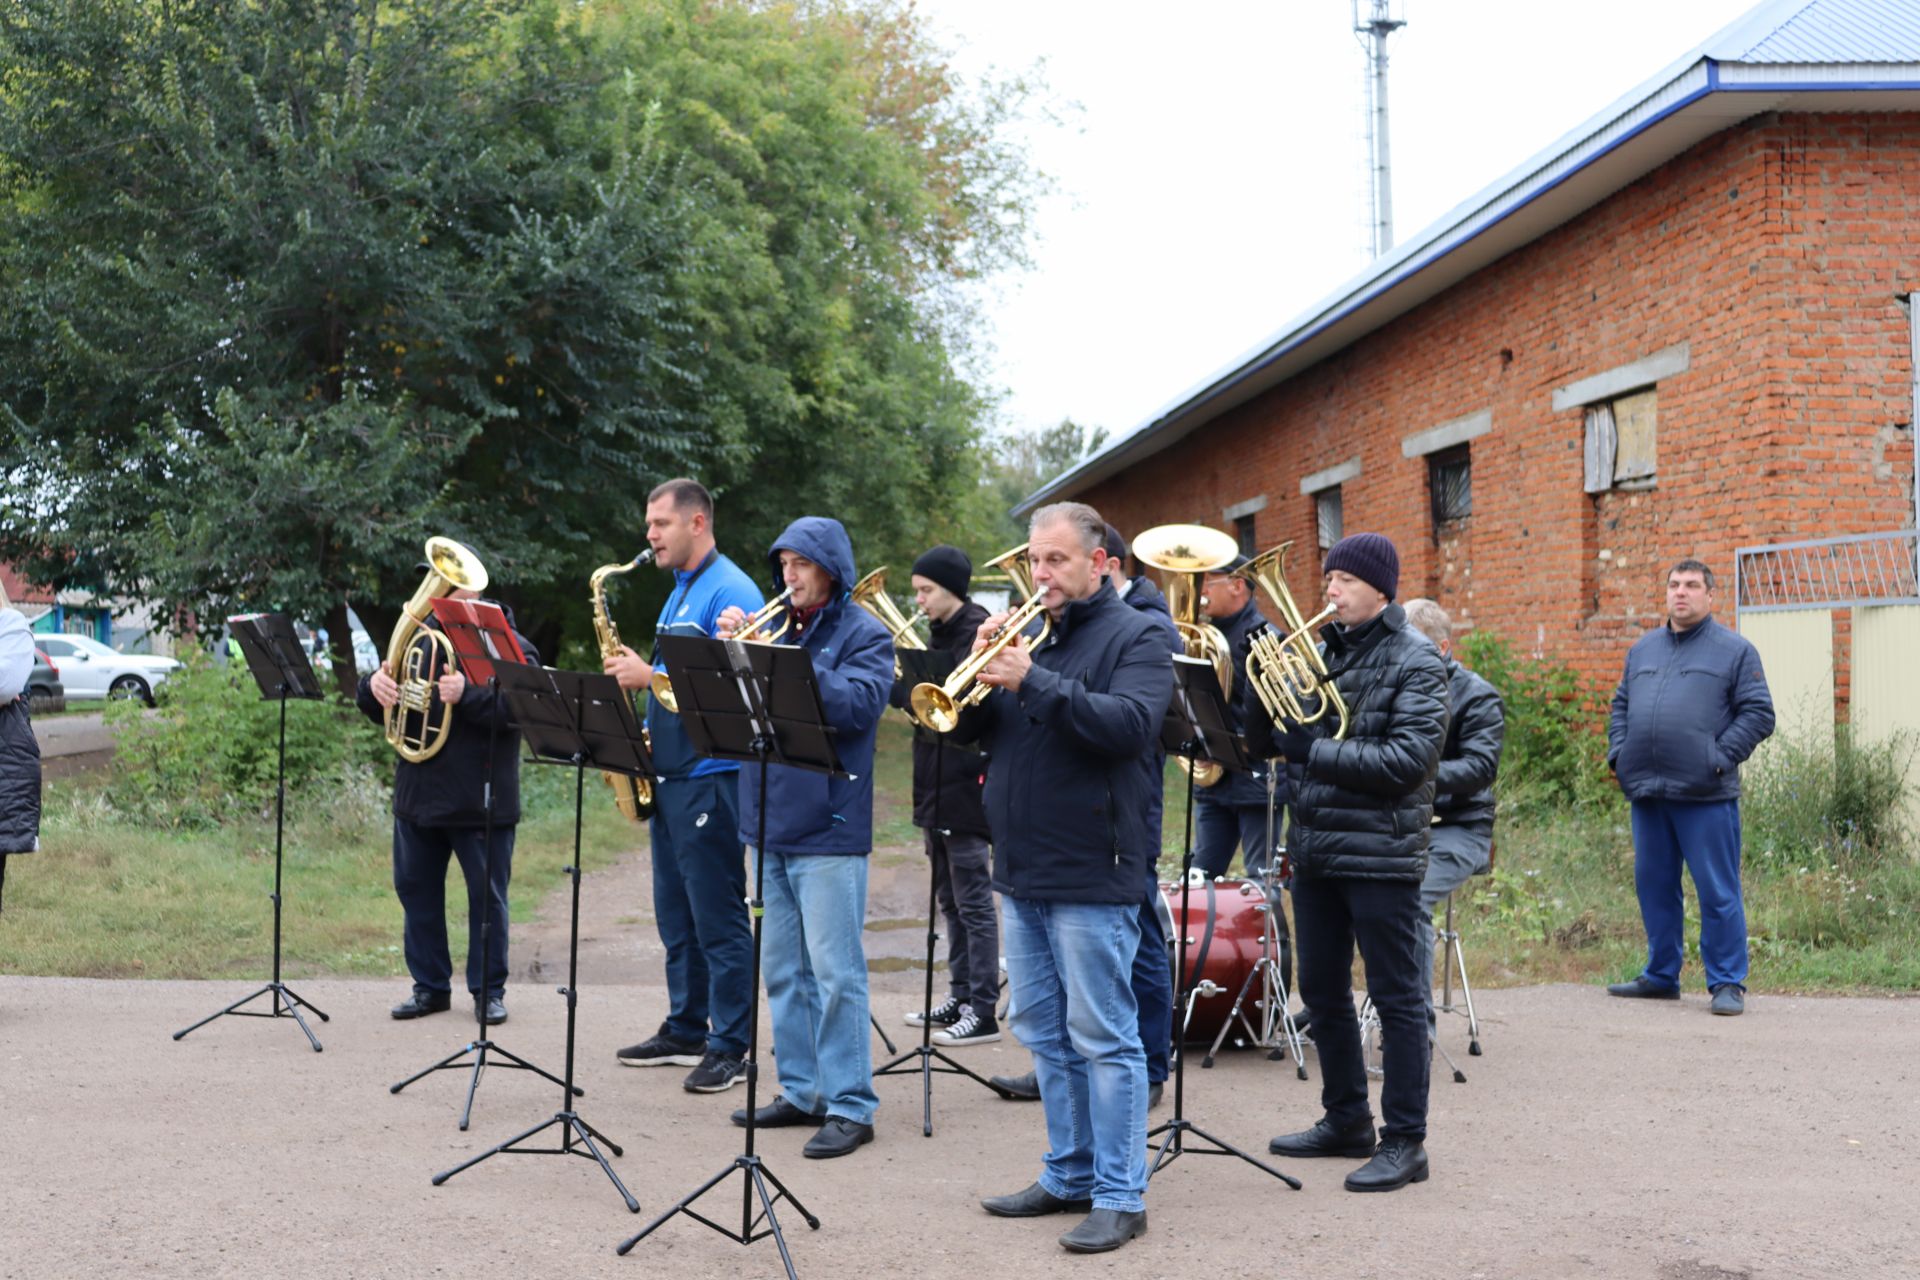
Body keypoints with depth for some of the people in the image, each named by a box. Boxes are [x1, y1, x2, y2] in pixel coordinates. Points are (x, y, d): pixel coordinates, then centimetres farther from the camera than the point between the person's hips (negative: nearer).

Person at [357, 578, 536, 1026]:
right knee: (416, 890, 10)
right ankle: (430, 986, 21)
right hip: (417, 796, 5)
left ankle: (489, 990, 15)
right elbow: (381, 710, 14)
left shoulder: (509, 645, -5)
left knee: (486, 896, 3)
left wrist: (467, 694, -33)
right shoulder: (419, 638, 12)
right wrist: (374, 687, -9)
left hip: (480, 801, -5)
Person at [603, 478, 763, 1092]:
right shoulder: (679, 592, 18)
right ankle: (684, 1030, 24)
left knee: (718, 916, -5)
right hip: (669, 772, 10)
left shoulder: (729, 591, -12)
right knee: (676, 914, 15)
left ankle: (730, 1047, 1)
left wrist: (651, 676, -19)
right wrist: (637, 676, 5)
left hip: (711, 776, -10)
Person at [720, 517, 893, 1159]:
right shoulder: (779, 627, 15)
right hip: (771, 821, 7)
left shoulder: (864, 634, -3)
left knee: (835, 972, -6)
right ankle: (802, 1092, 22)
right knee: (782, 969, 12)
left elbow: (856, 705, -20)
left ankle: (850, 1106, -1)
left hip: (829, 828, -7)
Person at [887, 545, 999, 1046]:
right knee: (950, 899, 14)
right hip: (935, 783, 9)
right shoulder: (938, 634, 15)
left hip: (965, 784, -9)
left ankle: (983, 1012, -2)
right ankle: (960, 996, 23)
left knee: (973, 901, -5)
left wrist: (894, 685, -21)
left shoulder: (977, 634, -12)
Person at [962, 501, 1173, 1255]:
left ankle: (1120, 1195, 2)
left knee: (1103, 1038, -4)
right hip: (1023, 872, 8)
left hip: (1092, 875, -8)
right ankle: (1069, 1175, 24)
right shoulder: (1028, 632, 15)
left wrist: (1033, 682, -25)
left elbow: (1130, 724, -21)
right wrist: (982, 671, -8)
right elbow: (968, 727, 12)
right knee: (1043, 1032, 14)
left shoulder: (1134, 637, -5)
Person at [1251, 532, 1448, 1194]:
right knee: (1322, 991, 15)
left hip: (1379, 854, -7)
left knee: (1396, 998, 0)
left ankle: (1404, 1141, 7)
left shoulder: (1415, 661, -8)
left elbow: (1408, 759, -20)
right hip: (1315, 849, 7)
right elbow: (1265, 742, 10)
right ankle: (1346, 1120, 29)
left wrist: (1313, 751, -18)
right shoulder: (1321, 650, 11)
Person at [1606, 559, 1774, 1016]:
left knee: (1718, 892, -3)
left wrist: (1721, 758, -12)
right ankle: (1661, 975, 23)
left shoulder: (1735, 651, 2)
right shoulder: (1644, 649, 17)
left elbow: (1758, 715, -3)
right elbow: (1621, 706, 22)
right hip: (1647, 791, 5)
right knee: (1654, 887, 12)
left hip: (1705, 795, -5)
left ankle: (1727, 983, 3)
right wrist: (1618, 754, 7)